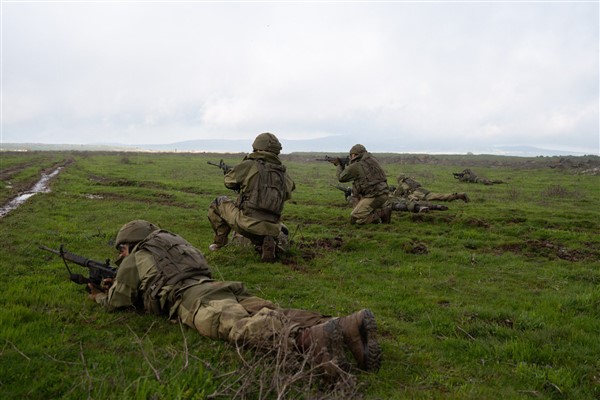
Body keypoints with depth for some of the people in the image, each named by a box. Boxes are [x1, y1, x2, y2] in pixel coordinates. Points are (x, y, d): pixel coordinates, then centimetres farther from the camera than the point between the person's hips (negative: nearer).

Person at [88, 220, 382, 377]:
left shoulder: (132, 262, 21)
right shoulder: (173, 242, 41)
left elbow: (117, 302, 28)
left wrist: (100, 297, 51)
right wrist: (118, 284, 62)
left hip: (193, 300, -6)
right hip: (218, 287, 7)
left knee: (243, 327, -32)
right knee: (276, 316, -14)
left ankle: (312, 338, -62)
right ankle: (348, 325, -39)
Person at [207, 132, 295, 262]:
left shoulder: (250, 165, -4)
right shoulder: (282, 173, 8)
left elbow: (229, 181, 13)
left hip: (246, 224, -3)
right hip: (271, 229, 3)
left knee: (219, 203, 20)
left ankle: (220, 241, 25)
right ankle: (267, 243, 5)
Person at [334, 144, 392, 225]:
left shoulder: (355, 166, -10)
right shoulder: (371, 159, 11)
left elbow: (341, 177, 6)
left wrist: (338, 165, 23)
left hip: (374, 197, -8)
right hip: (383, 193, 8)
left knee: (354, 219, -5)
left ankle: (380, 214, -9)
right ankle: (383, 209, 13)